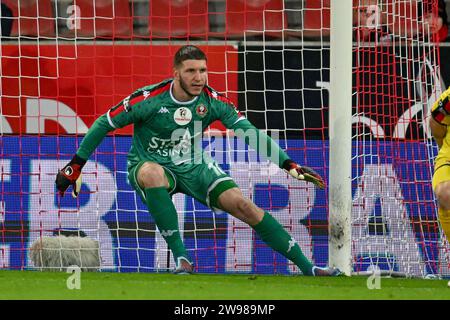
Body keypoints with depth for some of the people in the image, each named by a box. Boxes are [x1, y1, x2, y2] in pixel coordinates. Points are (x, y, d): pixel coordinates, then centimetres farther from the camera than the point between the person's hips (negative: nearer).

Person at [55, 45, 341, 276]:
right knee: (152, 173, -40)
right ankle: (180, 256, -31)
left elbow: (250, 132, -9)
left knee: (243, 205, -15)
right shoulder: (149, 100, -19)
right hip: (151, 166, -3)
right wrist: (75, 166, -5)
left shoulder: (213, 102, -10)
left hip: (194, 168, 3)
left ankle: (307, 266, -6)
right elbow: (104, 124, -8)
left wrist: (289, 164, -18)